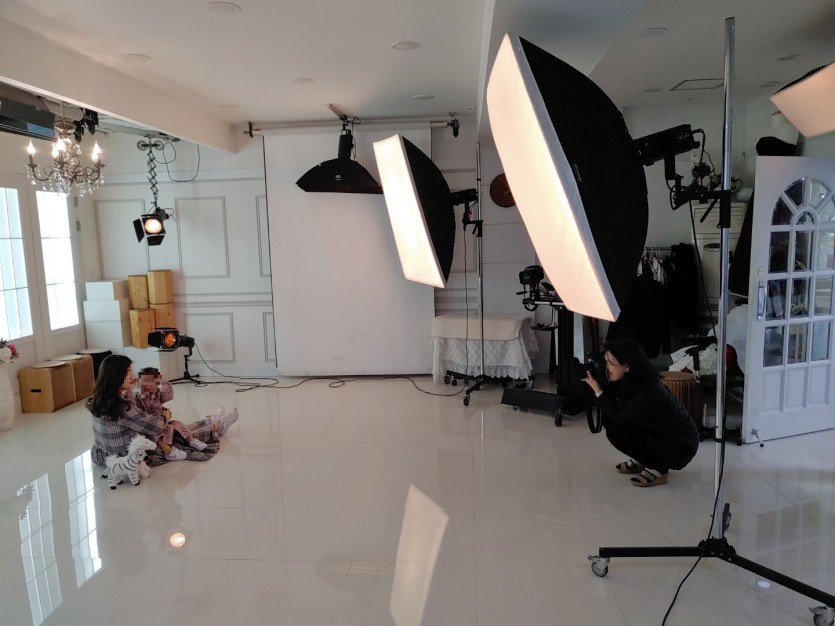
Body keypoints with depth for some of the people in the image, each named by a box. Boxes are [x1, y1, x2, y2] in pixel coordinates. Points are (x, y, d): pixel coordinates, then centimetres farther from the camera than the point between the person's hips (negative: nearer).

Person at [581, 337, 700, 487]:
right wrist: (597, 381, -13)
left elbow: (619, 417, -23)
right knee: (609, 418, -2)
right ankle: (641, 461, 14)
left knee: (615, 432, -21)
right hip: (659, 434, 9)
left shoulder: (648, 392, -32)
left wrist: (598, 390, -21)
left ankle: (658, 469, -5)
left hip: (680, 448, -9)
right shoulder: (632, 379, -7)